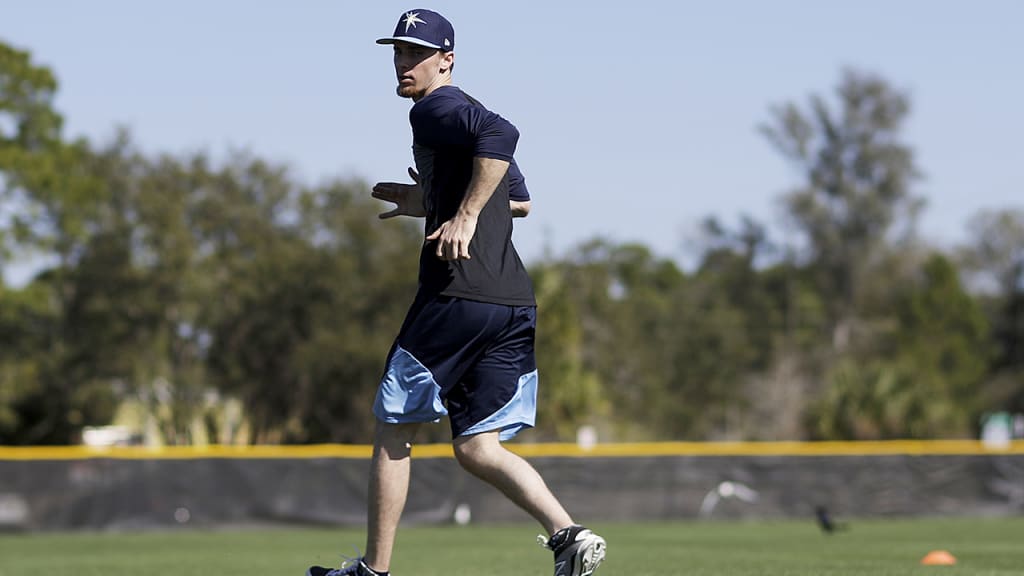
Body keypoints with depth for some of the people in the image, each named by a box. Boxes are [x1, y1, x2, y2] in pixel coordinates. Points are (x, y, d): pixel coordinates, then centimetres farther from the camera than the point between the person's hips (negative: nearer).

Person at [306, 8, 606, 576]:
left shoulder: (434, 110, -5)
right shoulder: (471, 118, 24)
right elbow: (520, 200, 33)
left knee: (391, 432, 6)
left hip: (455, 298, -9)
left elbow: (501, 135, -25)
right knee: (475, 447, 9)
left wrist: (464, 216, -25)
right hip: (516, 305, 9)